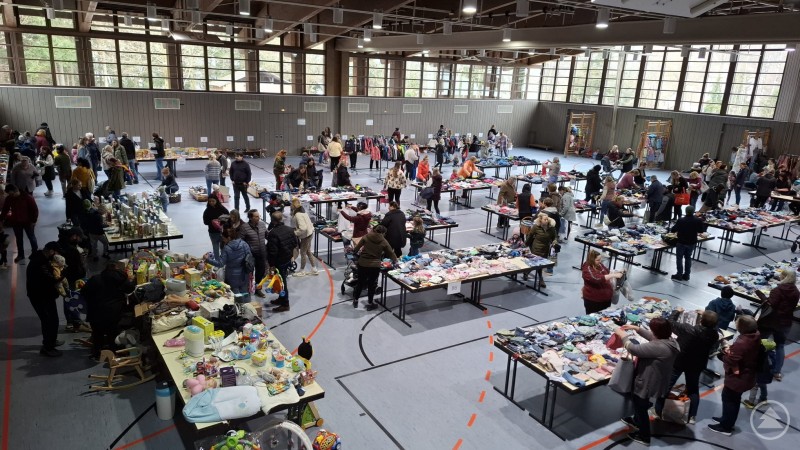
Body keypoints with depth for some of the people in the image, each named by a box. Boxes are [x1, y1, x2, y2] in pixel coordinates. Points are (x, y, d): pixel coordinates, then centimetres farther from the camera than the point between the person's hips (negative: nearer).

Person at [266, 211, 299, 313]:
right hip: (288, 259, 8)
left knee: (281, 281, 1)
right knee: (283, 279, 20)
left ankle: (285, 304, 9)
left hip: (279, 261, -8)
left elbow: (272, 251, -23)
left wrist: (271, 264, -15)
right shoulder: (290, 229, 0)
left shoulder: (273, 233, -23)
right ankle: (281, 299, 35)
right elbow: (295, 243, 9)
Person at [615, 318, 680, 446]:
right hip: (657, 381, 9)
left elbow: (633, 349, -32)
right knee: (639, 404, 33)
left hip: (647, 384, -9)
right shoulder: (670, 341, -9)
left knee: (641, 407, 17)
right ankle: (636, 421, 58)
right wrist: (636, 328, 6)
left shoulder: (658, 347, -37)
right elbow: (652, 337, 10)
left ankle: (644, 436, 37)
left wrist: (623, 335, -18)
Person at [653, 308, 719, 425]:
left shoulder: (688, 329, -31)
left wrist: (677, 312, -1)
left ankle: (657, 411, 20)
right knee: (693, 390, 21)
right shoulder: (714, 335, -19)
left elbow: (671, 323, -17)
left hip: (679, 362, -3)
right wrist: (706, 317, 9)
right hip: (697, 365, 3)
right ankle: (692, 417, 27)